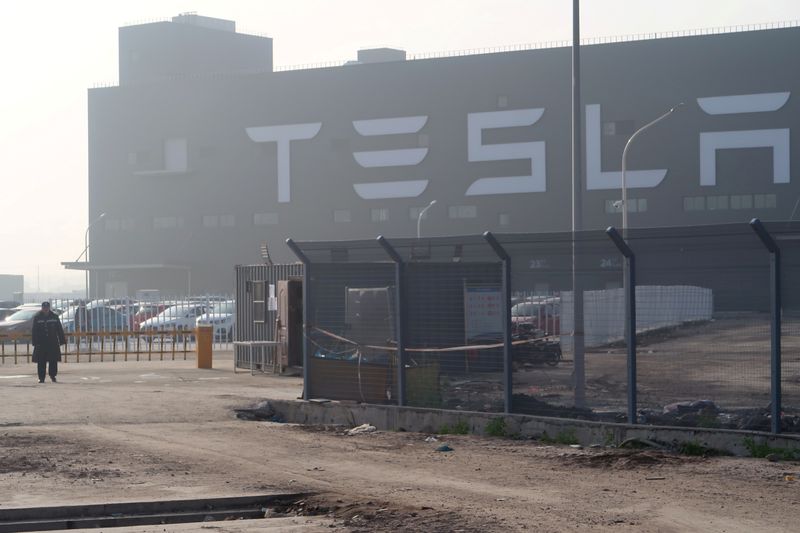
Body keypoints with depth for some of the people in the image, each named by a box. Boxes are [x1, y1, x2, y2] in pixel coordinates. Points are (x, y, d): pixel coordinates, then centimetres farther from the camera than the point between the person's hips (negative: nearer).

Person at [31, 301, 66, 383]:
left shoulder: (54, 317, 6)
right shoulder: (37, 317, 3)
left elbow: (60, 330, 8)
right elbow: (34, 331, 2)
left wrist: (62, 340, 4)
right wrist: (35, 342, -5)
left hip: (53, 343, 1)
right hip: (41, 343, -1)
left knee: (53, 360, 1)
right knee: (41, 361, -1)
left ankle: (53, 375, 18)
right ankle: (41, 377, 6)